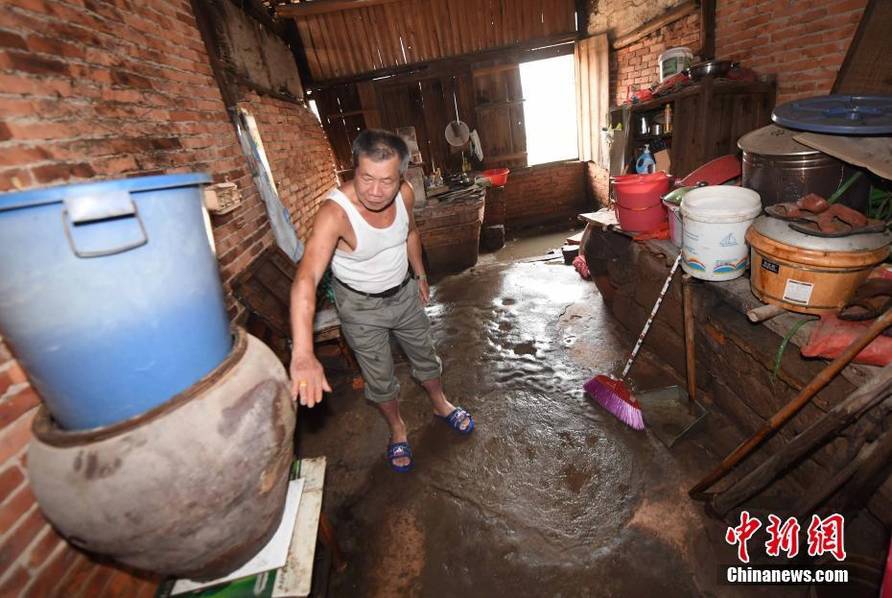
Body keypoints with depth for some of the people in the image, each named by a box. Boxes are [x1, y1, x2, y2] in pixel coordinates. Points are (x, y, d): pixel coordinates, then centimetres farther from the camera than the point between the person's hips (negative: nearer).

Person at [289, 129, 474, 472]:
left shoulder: (405, 194, -18)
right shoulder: (335, 213, -34)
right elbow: (306, 279, -47)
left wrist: (420, 274, 15)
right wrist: (303, 355, -58)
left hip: (404, 292, 4)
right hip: (360, 306, -4)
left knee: (425, 356, 21)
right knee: (380, 378, 12)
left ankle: (441, 405, 50)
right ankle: (397, 429, 41)